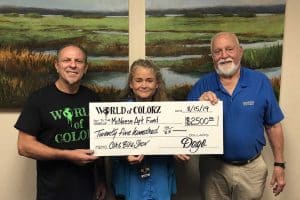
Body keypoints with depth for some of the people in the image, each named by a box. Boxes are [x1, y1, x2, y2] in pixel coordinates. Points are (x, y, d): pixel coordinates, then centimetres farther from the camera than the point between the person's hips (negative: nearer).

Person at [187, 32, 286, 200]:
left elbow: (273, 126, 0)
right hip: (213, 167, 0)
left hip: (252, 168, 0)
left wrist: (279, 164, 1)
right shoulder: (202, 85, -7)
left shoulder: (260, 82, -7)